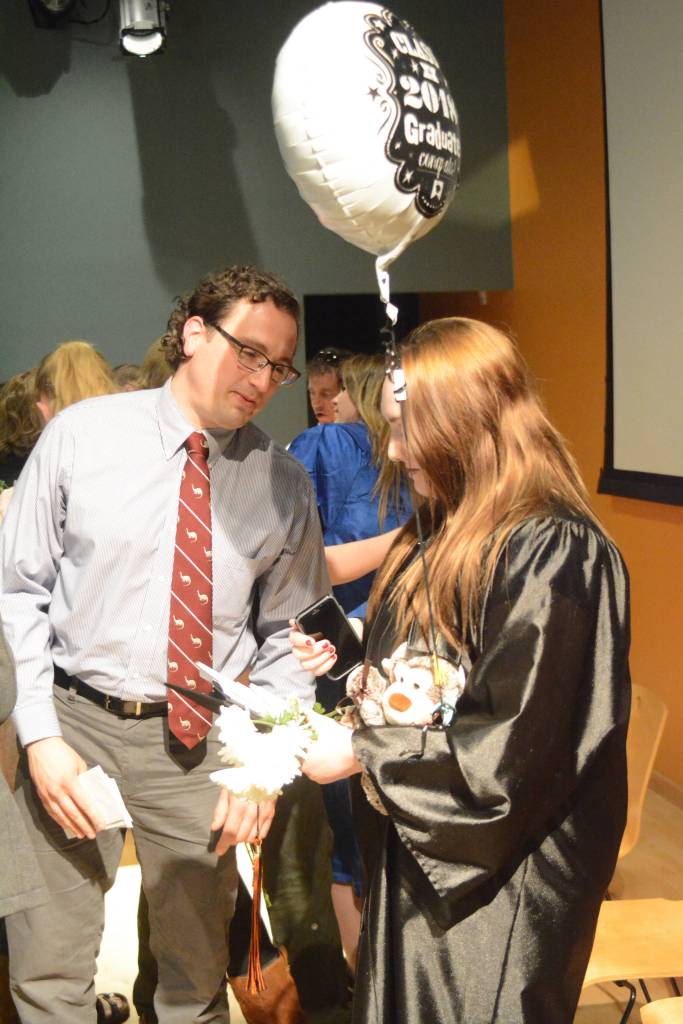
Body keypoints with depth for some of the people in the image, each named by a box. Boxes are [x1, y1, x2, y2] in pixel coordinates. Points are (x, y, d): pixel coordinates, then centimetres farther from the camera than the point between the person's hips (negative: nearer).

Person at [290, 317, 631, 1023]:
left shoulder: (551, 550, -23)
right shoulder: (447, 534, 6)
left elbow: (512, 747, -25)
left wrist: (361, 754, -17)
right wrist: (343, 662, 1)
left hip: (499, 878, -8)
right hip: (422, 853, 8)